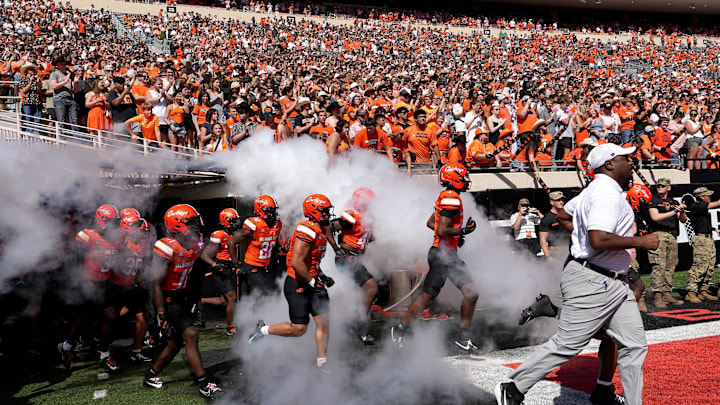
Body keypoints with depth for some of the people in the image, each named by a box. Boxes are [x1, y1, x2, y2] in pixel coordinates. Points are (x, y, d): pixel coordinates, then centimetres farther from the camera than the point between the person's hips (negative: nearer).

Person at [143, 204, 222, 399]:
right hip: (168, 299, -9)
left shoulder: (193, 246, 3)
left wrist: (192, 301, 19)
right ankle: (204, 384, -13)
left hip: (182, 296, 9)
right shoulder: (167, 248, -22)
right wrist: (162, 315, -22)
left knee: (177, 341, 13)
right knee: (191, 335, -16)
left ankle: (151, 376, 30)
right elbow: (157, 284, -20)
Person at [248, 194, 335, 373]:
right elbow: (296, 262, -26)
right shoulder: (307, 230, -21)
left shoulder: (321, 231, 11)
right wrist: (312, 282, -19)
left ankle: (321, 362, 13)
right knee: (299, 329, -5)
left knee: (324, 321, 4)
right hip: (297, 284, -9)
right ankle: (264, 329, 15)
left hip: (312, 282, 9)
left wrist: (322, 276, 12)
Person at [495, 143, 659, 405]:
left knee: (634, 346, 8)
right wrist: (640, 242, -20)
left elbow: (563, 214, 28)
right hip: (592, 283, -11)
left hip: (614, 284, 11)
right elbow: (598, 240, -30)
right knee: (567, 345, -5)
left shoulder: (595, 190, 16)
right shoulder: (606, 193, -17)